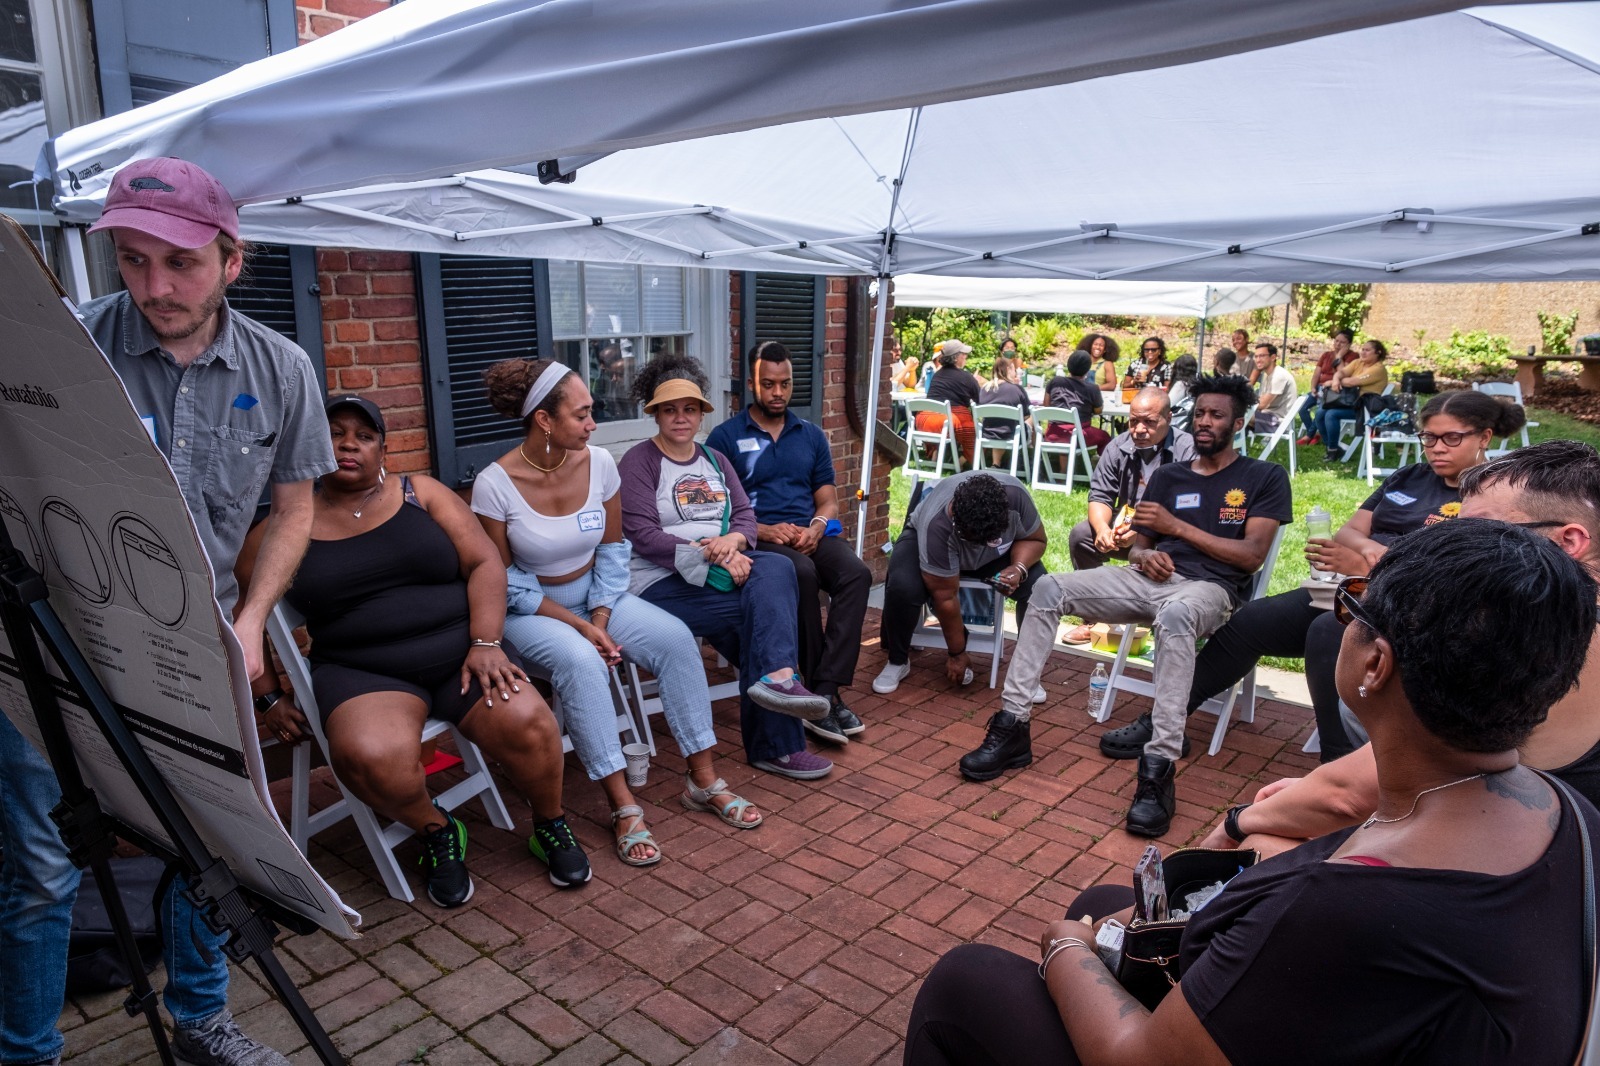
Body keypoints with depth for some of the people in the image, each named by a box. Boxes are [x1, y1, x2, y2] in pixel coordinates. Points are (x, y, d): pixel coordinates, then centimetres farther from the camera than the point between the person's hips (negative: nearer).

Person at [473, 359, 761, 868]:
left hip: (595, 595, 4)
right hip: (529, 610, -4)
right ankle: (624, 807, -23)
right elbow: (502, 580, -13)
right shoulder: (494, 484, -19)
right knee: (580, 662, -35)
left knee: (675, 638, -18)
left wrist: (601, 616, -11)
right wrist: (577, 625, -20)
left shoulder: (599, 462, -8)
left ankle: (703, 780, -7)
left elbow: (612, 547, 3)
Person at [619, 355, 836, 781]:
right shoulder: (638, 462, -1)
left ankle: (776, 678, -37)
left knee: (775, 568, -27)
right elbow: (643, 535, -12)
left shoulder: (715, 461, 19)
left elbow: (746, 514, 10)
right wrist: (711, 554, -22)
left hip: (720, 570, 6)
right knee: (767, 610, -24)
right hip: (661, 582, -5)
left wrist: (733, 540, -16)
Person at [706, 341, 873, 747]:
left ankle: (825, 694, -31)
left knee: (856, 573, -28)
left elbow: (828, 500, 16)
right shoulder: (726, 436, 7)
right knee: (802, 573, -36)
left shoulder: (812, 435, 20)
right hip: (758, 539, -3)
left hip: (810, 534, 4)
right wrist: (763, 531, -15)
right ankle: (826, 692, -25)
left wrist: (816, 527, -7)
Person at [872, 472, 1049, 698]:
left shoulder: (1015, 494, -33)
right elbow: (944, 596, -30)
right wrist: (956, 653, -21)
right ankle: (897, 661, -8)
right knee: (902, 586, -33)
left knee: (1039, 585, -24)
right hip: (923, 539, -3)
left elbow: (1036, 539, -14)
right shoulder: (936, 525, -40)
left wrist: (1018, 568, -34)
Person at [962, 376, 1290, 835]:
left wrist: (1177, 526, -8)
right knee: (1049, 589, -17)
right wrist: (1143, 554, -5)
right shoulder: (1167, 475, 22)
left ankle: (1159, 769, -44)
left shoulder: (1264, 478, 9)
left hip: (1209, 588, -5)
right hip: (1152, 579, 5)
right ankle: (1011, 725, -17)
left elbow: (1252, 555, -3)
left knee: (1175, 615, -43)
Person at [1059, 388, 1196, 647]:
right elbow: (1100, 497, -2)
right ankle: (1094, 619, -1)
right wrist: (1102, 528, -25)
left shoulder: (1187, 450, -18)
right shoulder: (1118, 448, -2)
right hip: (1126, 524, 5)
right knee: (1081, 536, -15)